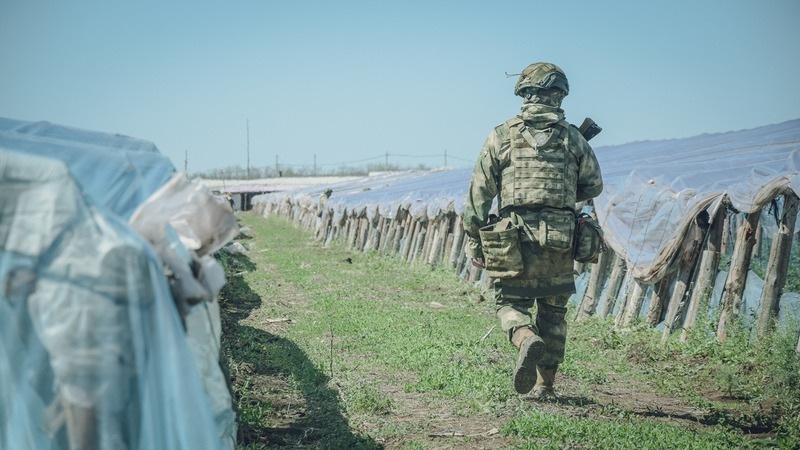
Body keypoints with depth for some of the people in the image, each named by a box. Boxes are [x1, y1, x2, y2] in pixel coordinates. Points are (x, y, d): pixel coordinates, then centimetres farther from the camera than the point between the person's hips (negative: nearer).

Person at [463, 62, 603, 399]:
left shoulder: (502, 136, 1)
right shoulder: (573, 137, 5)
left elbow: (479, 193, 0)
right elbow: (594, 186, 14)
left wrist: (474, 241, 7)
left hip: (516, 238, -2)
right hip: (560, 241, 2)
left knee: (510, 302, 11)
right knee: (553, 311, 14)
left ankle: (527, 339, -21)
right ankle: (546, 384, 18)